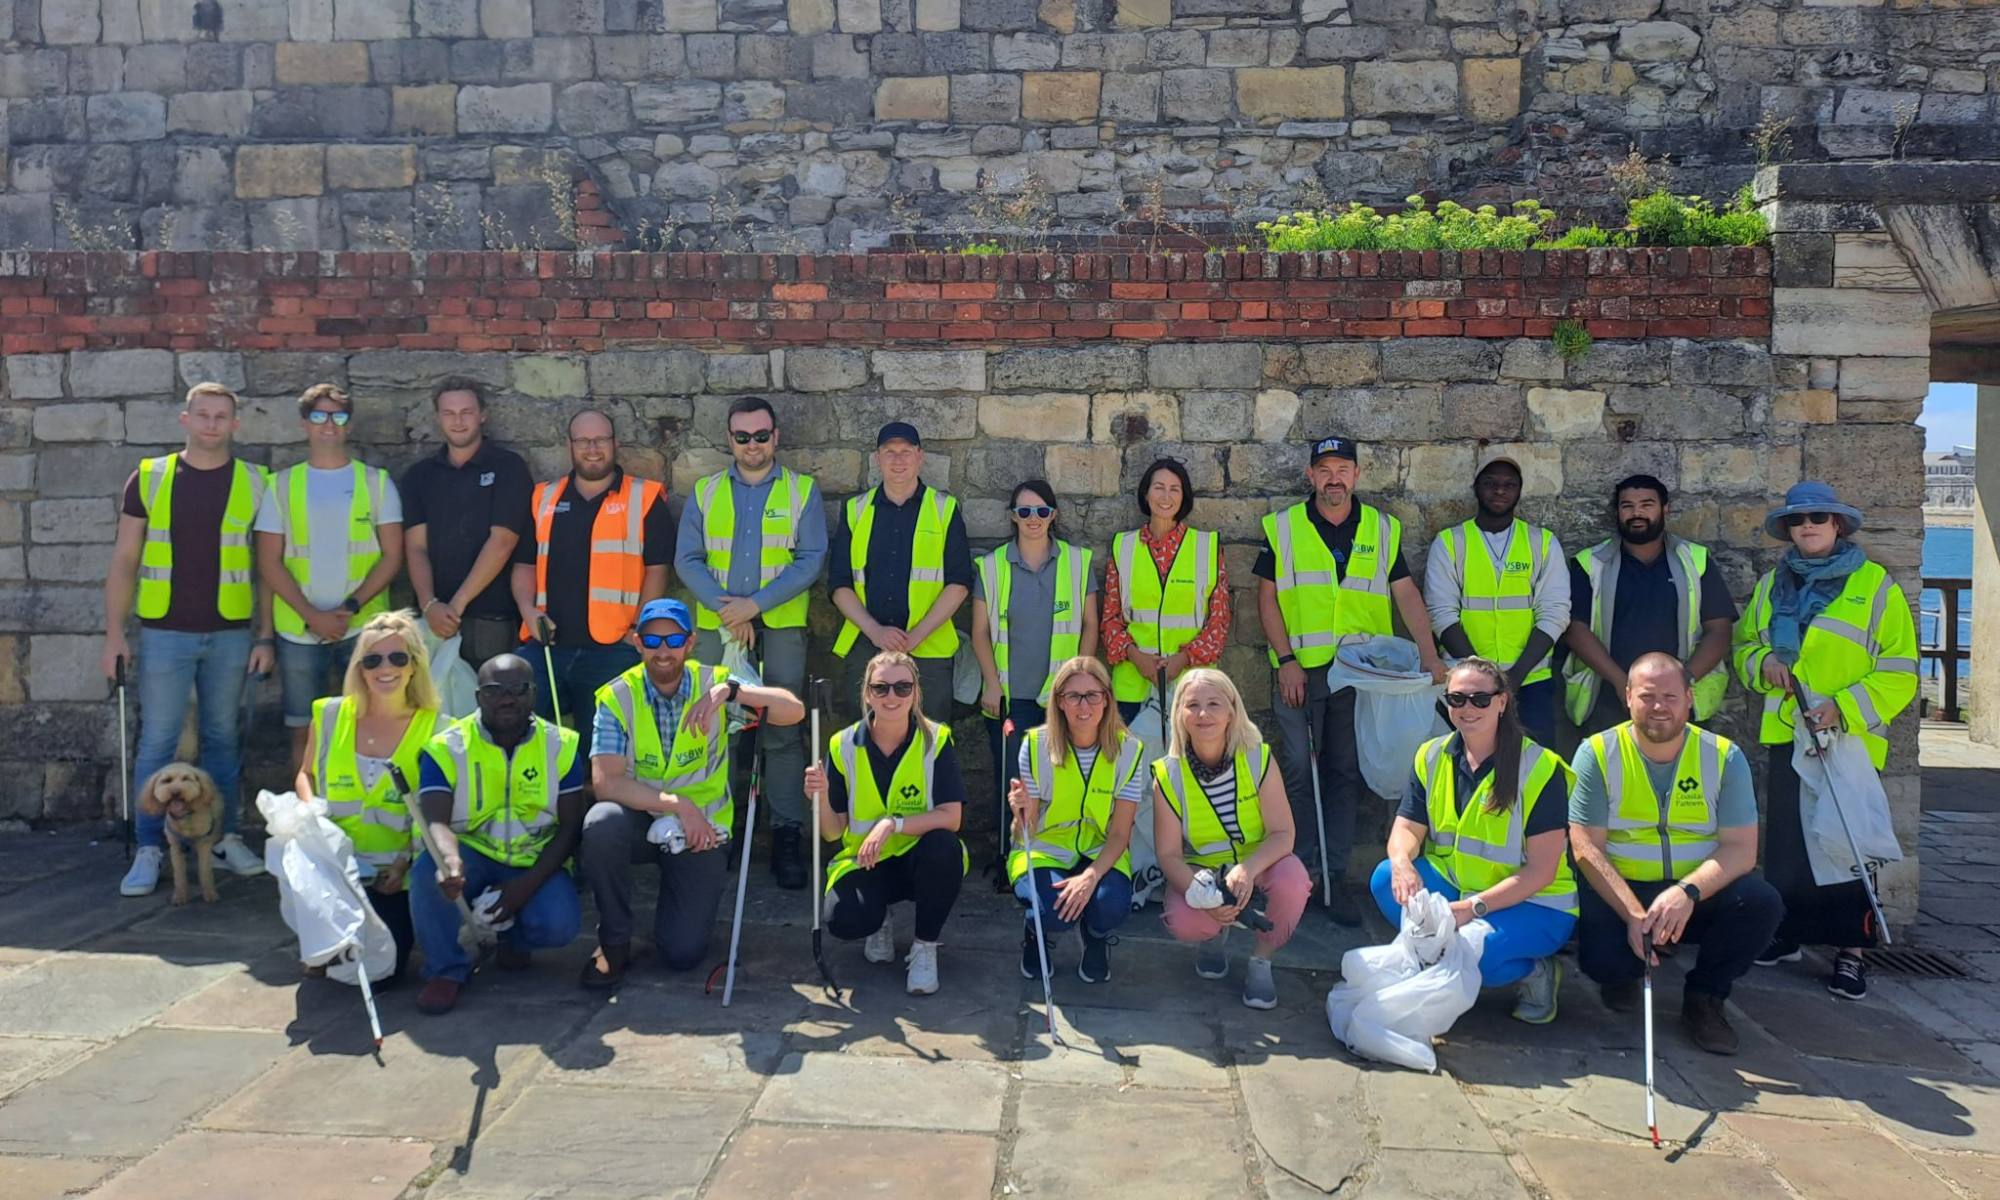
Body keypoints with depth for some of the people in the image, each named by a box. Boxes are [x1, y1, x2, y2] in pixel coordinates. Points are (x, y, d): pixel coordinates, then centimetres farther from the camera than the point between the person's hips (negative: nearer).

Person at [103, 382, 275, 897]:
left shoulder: (255, 483, 3)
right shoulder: (148, 478, 2)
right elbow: (124, 560, 4)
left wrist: (265, 635, 0)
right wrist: (114, 634, -2)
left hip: (231, 634, 1)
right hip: (164, 632, 0)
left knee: (222, 738, 10)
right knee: (156, 742, 2)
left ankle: (224, 837, 20)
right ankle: (148, 849, 9)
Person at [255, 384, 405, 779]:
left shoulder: (376, 482, 6)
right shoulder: (282, 485, 8)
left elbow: (392, 556, 1)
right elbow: (269, 562, 3)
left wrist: (350, 607, -11)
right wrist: (312, 615, -9)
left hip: (364, 628, -1)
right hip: (299, 631, 1)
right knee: (304, 730, 6)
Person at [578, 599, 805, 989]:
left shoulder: (713, 683, -7)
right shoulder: (617, 697, -9)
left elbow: (794, 711, -17)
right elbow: (605, 782, -19)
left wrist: (730, 691, -31)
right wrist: (677, 804, -28)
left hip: (702, 828, 0)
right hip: (640, 820, 0)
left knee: (682, 953, -11)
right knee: (602, 822, -35)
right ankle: (614, 941, -10)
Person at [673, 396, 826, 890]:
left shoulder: (802, 491, 6)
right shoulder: (705, 494, 12)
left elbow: (811, 559, -4)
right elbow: (687, 560, 4)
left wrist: (754, 604, -12)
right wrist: (725, 608, -10)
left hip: (781, 627, -2)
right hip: (716, 627, 2)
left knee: (782, 734, -3)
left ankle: (786, 835, 3)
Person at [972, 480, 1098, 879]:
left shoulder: (1078, 562, 6)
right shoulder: (991, 566, 5)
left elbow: (1089, 624, 8)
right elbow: (981, 631, 6)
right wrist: (991, 684, -3)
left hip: (1062, 696, 0)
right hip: (1010, 696, 0)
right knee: (1010, 779, -3)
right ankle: (1007, 858, 9)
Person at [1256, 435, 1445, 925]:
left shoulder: (1383, 530, 8)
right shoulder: (1282, 528, 2)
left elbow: (1406, 594, 8)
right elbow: (1267, 598, 1)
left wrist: (1430, 655, -4)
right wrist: (1287, 660, -8)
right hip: (1300, 669, -2)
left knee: (1347, 773, 6)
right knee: (1298, 770, 0)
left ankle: (1333, 875, 15)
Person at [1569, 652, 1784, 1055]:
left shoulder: (1724, 756, -3)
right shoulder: (1597, 754, -8)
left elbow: (1741, 848, -9)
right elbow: (1586, 848, -12)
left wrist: (1689, 891, -29)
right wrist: (1633, 914, -25)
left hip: (1700, 895, 2)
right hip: (1619, 893, -2)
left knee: (1762, 902, -27)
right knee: (1600, 957, -30)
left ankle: (1704, 997, 1)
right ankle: (1621, 977, 13)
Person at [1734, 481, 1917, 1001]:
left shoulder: (1874, 584, -3)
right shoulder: (1771, 585, 11)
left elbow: (1899, 671, -5)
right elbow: (1744, 644, 18)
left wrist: (1844, 709, -17)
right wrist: (1764, 663, -5)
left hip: (1850, 740, -4)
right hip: (1786, 736, 4)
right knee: (1785, 841, 9)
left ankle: (1851, 950, 8)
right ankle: (1787, 934, 22)